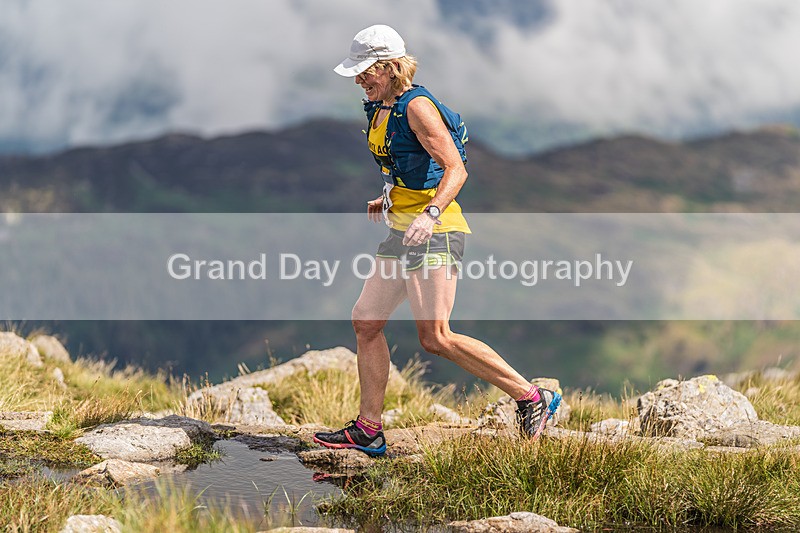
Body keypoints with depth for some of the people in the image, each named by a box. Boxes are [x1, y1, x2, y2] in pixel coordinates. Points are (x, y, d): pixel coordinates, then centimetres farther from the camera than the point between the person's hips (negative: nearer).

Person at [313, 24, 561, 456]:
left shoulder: (417, 106, -14)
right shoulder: (382, 108, 15)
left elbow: (455, 169, -21)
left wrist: (430, 214, -34)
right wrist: (387, 200, 31)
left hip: (434, 234, -10)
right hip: (403, 232, 10)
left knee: (435, 338, -14)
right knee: (365, 321, 8)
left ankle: (532, 398, -5)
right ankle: (367, 430, 14)